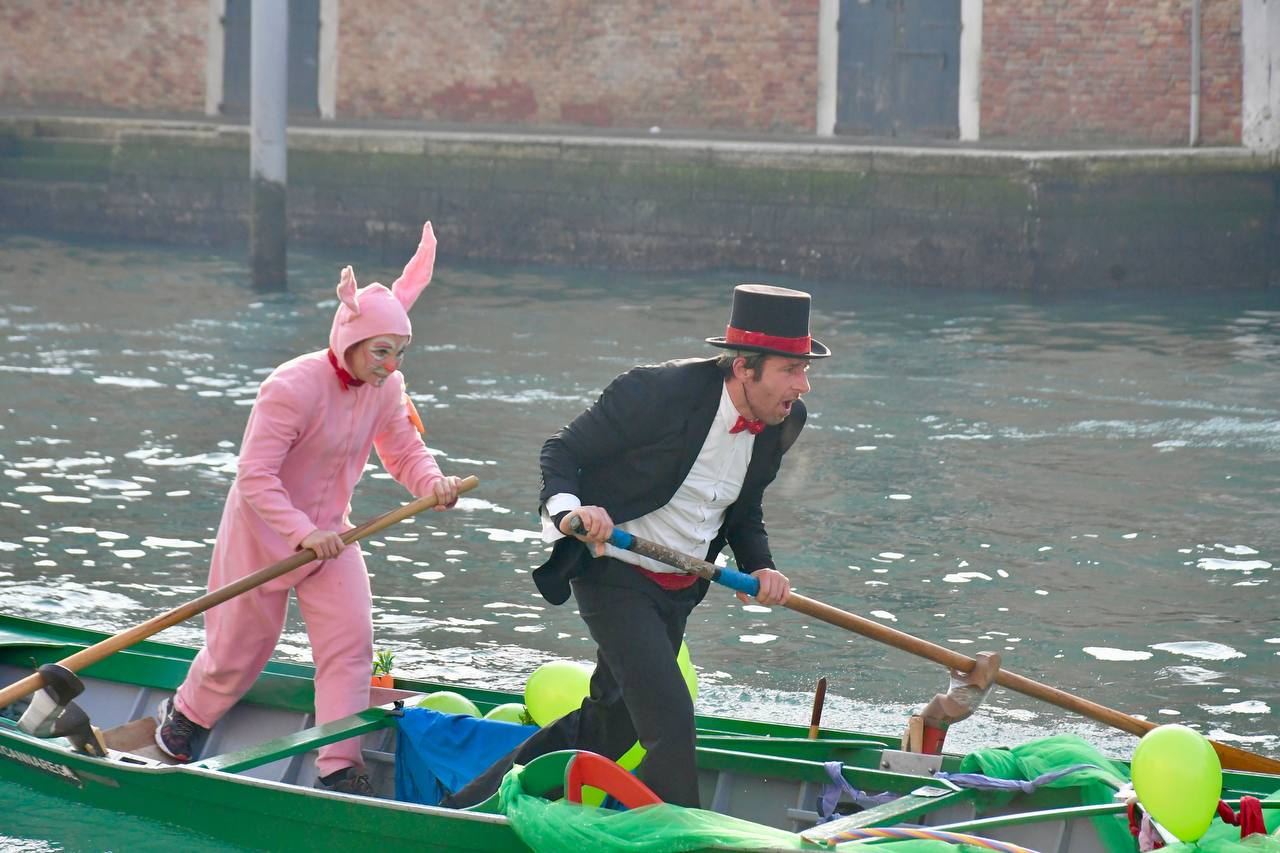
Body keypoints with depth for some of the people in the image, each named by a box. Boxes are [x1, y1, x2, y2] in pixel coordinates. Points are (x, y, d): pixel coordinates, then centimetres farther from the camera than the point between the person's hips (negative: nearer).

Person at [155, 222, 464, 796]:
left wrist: (432, 484, -26)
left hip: (329, 530, 5)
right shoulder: (292, 387, -31)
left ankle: (339, 767, -4)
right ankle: (185, 716, 41)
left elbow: (404, 451, -3)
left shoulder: (385, 389, -9)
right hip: (263, 532, -5)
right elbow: (255, 477, -31)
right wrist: (302, 534, -41)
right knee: (240, 649, 10)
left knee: (351, 640, -9)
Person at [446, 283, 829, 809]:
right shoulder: (656, 392, -23)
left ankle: (474, 805, 35)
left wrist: (759, 566, -4)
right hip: (615, 577, -8)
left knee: (608, 726, 18)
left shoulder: (782, 423, -3)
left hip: (678, 589, 8)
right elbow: (561, 452, -13)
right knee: (669, 721, -20)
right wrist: (568, 510, -33)